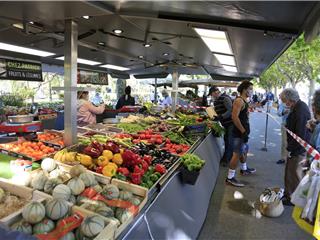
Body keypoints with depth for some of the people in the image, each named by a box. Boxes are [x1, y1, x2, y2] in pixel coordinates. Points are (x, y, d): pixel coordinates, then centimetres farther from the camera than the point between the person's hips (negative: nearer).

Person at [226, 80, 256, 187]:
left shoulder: (244, 101, 13)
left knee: (243, 150, 25)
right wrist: (243, 131, -24)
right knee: (237, 154, -6)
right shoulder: (239, 101, -18)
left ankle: (244, 169, 45)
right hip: (239, 132, -10)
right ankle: (230, 178, 1)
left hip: (243, 130, 10)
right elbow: (234, 117, -27)